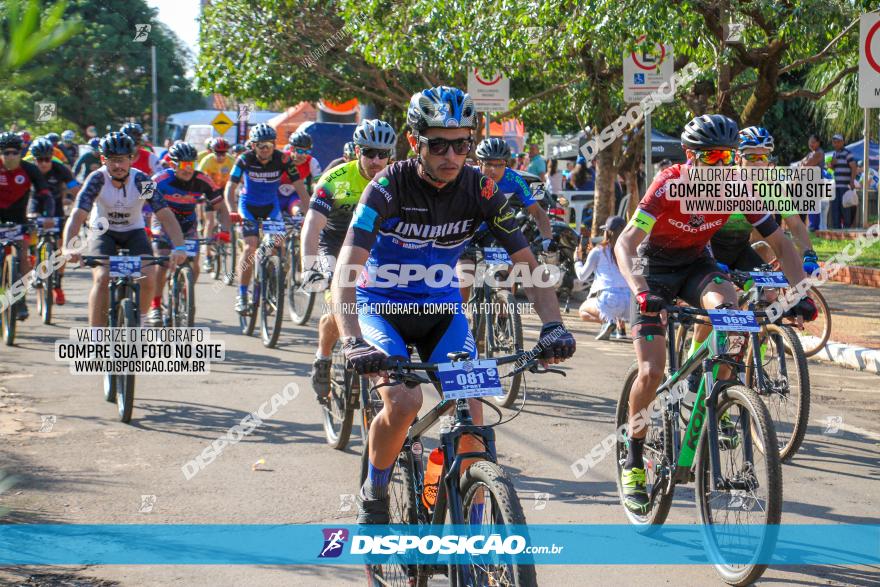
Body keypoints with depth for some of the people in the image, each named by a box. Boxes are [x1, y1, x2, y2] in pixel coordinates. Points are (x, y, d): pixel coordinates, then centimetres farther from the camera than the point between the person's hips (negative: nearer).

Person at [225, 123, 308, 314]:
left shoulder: (283, 160, -21)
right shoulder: (245, 160, -22)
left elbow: (300, 187, -19)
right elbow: (230, 188, -23)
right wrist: (233, 213, -38)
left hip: (271, 206, 2)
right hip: (248, 205, -2)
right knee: (251, 248, -16)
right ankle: (242, 295, -8)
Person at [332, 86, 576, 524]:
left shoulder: (480, 189, -14)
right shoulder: (389, 187, -24)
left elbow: (527, 264, -11)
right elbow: (347, 268, -34)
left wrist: (553, 326, -27)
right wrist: (353, 342, -49)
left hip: (440, 307, 3)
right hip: (382, 305, -3)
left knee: (470, 410, -14)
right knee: (405, 401, -26)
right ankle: (373, 494, 0)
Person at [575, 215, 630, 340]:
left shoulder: (598, 251, 4)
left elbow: (582, 276, 13)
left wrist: (577, 260, 31)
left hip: (608, 299, -5)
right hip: (630, 304, 5)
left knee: (582, 311, 25)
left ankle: (606, 320, -8)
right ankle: (621, 324, 13)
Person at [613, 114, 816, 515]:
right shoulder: (668, 186, -29)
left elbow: (780, 244, -11)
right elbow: (624, 244, -36)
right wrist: (640, 292, -52)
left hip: (697, 264, 3)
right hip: (655, 267, -3)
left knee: (727, 307, -32)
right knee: (652, 373, -14)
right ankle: (632, 459, 5)